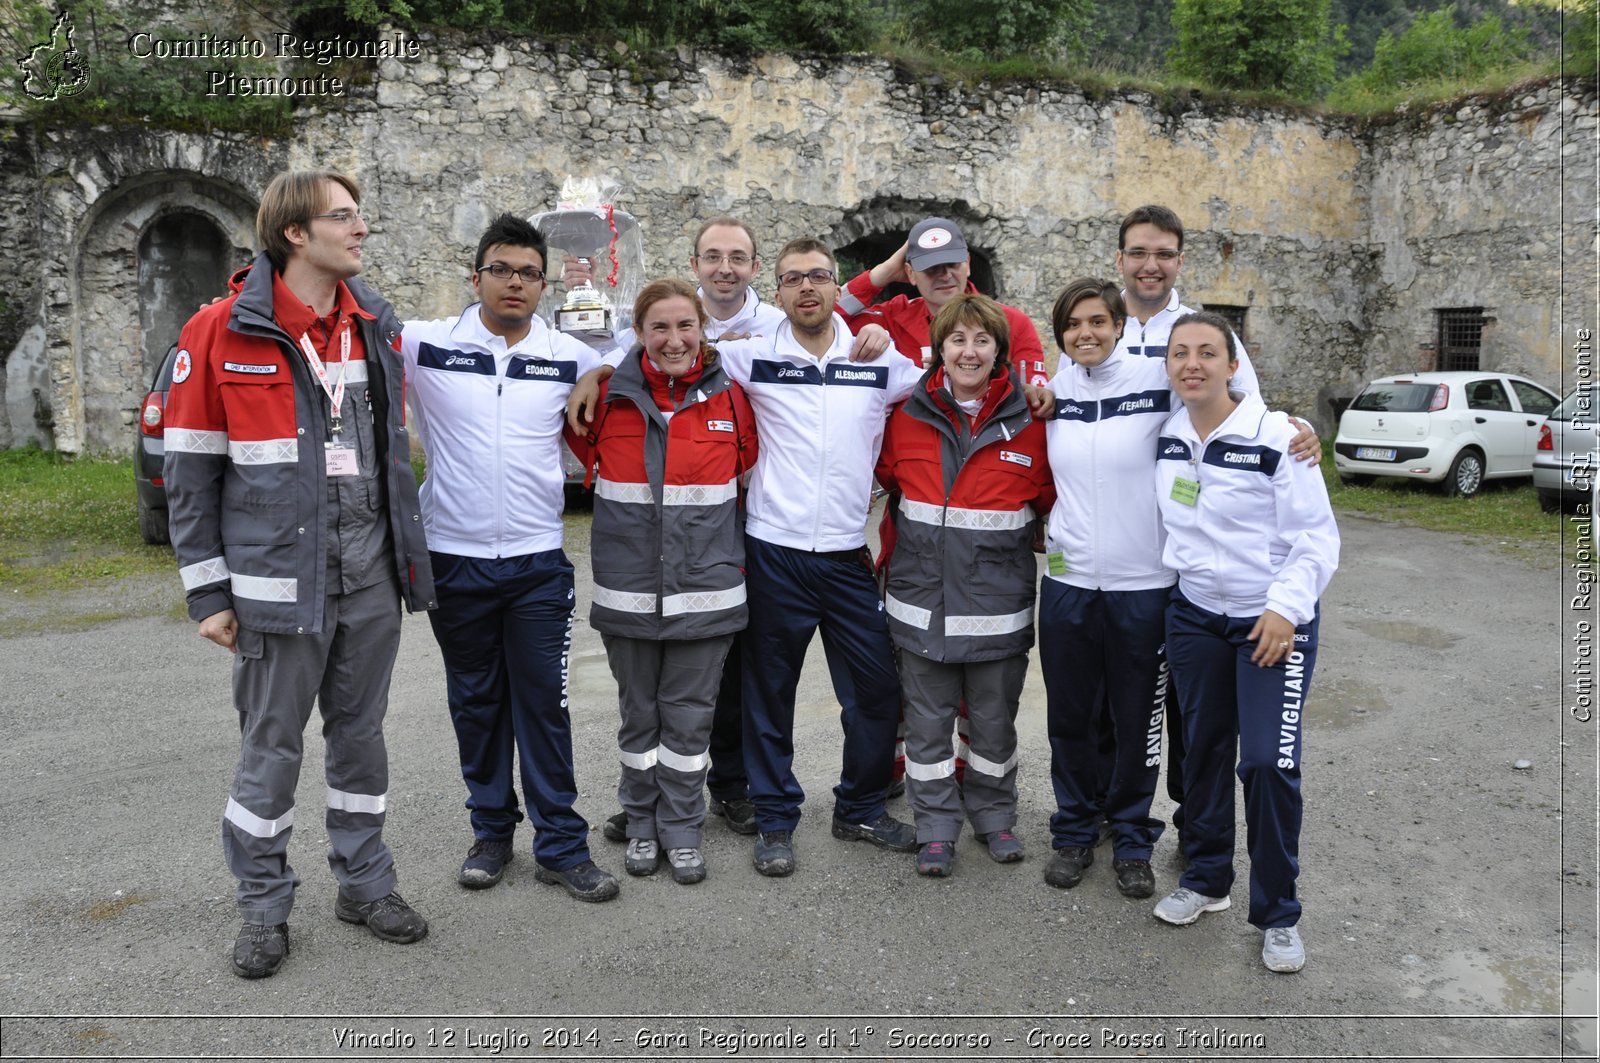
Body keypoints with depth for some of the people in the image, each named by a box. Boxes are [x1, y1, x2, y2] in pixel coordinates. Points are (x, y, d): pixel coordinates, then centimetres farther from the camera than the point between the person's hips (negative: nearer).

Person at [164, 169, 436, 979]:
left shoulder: (374, 330, 8)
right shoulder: (222, 332, -7)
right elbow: (191, 471, -4)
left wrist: (409, 557, 14)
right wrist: (207, 591, -6)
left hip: (369, 578, 4)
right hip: (278, 582, -4)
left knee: (361, 733, 15)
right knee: (271, 747, 6)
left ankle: (364, 881, 31)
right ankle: (264, 906, 25)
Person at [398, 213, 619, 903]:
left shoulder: (571, 357, 3)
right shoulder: (426, 346, -1)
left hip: (539, 561, 0)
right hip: (454, 556, 0)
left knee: (544, 705, 4)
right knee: (475, 703, 12)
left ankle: (561, 845, 15)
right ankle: (492, 831, 28)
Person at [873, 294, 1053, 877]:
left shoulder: (1029, 422, -4)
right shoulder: (909, 416, 0)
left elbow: (1052, 501, 8)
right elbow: (887, 480, 15)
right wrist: (896, 555, 13)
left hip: (997, 604, -1)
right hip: (922, 598, 1)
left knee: (993, 720, 13)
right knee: (928, 720, 9)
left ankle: (994, 816, 33)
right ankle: (936, 827, 24)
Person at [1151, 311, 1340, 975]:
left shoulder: (1277, 436, -15)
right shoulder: (1167, 435, 1)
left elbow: (1316, 536, -14)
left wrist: (1286, 607, -22)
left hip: (1273, 622, -5)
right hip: (1194, 615, 5)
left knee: (1269, 763, -8)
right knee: (1204, 750, 13)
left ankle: (1277, 914, 10)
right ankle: (1206, 879, 31)